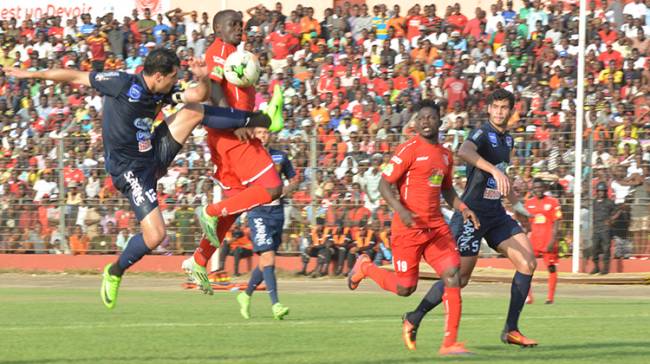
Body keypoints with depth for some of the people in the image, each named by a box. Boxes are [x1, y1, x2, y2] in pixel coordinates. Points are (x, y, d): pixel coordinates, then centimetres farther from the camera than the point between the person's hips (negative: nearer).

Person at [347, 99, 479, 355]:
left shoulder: (445, 155, 13)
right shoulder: (409, 150, -9)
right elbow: (384, 184, -11)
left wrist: (463, 209, 10)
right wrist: (401, 210, -27)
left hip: (436, 226, 6)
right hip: (408, 228, -6)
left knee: (453, 276, -11)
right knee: (405, 289, 1)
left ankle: (450, 343, -10)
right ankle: (365, 267, 31)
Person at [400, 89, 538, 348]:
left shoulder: (507, 139, 13)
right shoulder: (483, 134, -14)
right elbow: (464, 152, -38)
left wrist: (516, 204, 36)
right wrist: (495, 171, -49)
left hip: (495, 214, 8)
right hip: (472, 213, -8)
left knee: (528, 262, -5)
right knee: (460, 277, -7)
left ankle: (511, 330, 0)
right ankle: (414, 318, 13)